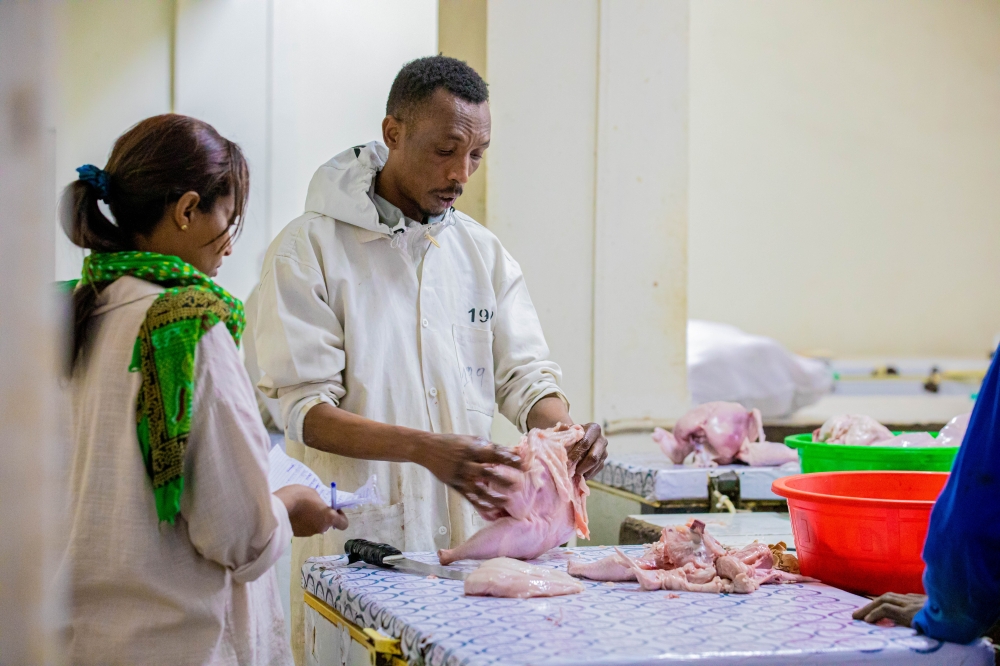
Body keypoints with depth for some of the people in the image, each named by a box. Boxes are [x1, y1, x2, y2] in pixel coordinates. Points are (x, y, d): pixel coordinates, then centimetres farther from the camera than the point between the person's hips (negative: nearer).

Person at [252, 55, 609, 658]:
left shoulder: (483, 252, 10)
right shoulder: (309, 249, -6)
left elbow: (524, 374, 8)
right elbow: (307, 411, -12)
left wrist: (565, 430, -16)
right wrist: (425, 448, -28)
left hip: (468, 539, 4)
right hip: (355, 542, -4)